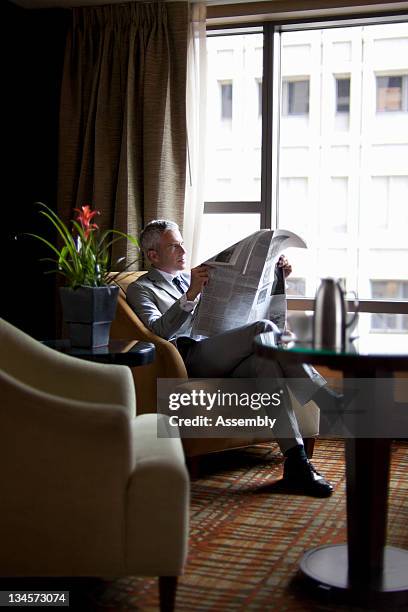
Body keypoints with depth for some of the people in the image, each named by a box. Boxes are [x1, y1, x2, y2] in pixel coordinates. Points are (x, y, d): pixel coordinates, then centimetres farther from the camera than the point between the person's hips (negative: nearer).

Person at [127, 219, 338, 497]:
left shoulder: (196, 277, 34)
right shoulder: (140, 288, 13)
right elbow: (158, 330, -7)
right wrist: (191, 294, -20)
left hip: (226, 361, 6)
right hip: (192, 358, -6)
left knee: (266, 359, -30)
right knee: (263, 328, -28)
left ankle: (296, 463, -37)